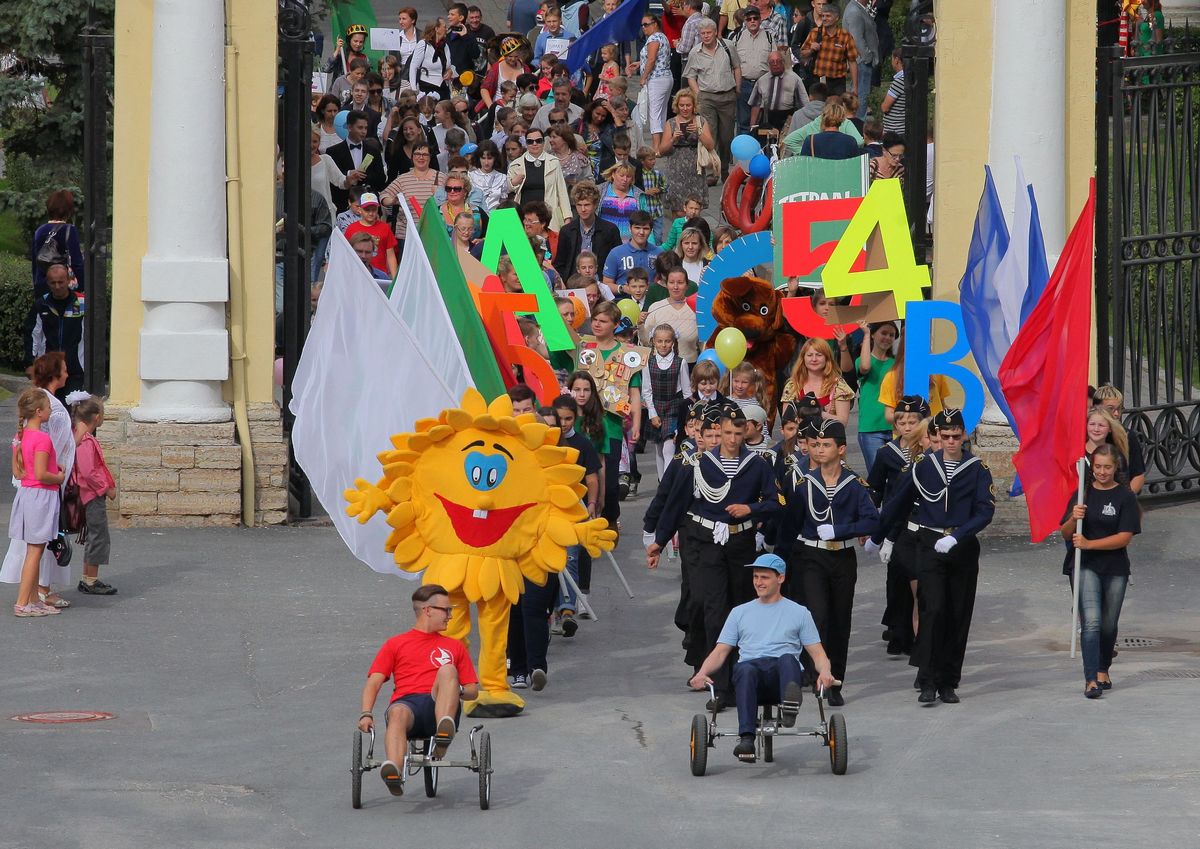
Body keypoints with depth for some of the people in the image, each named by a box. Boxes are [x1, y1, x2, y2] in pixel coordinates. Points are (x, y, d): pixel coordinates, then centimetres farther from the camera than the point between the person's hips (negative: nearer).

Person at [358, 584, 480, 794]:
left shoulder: (454, 647, 32)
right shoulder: (395, 644, 27)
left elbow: (473, 691, 25)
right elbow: (374, 682, 15)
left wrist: (457, 691, -1)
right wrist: (366, 714, -5)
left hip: (438, 705, 1)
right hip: (406, 702, -1)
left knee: (447, 670, -30)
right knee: (398, 713, -39)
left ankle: (444, 731, -54)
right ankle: (393, 772, -64)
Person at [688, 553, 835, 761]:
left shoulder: (799, 613, 22)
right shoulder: (740, 613, 26)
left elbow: (817, 653, 17)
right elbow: (720, 652, 21)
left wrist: (824, 672, -7)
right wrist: (702, 673, 0)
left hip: (781, 674, -1)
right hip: (752, 667, 1)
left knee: (787, 659, -37)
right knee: (745, 669, -37)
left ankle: (789, 705, -70)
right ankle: (746, 739, -53)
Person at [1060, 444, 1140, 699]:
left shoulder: (1125, 497, -2)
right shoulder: (1083, 494, 4)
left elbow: (1125, 537, -10)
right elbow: (1066, 534, 5)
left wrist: (1089, 544, -17)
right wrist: (1073, 518, -17)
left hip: (1115, 568, 1)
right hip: (1085, 566, -1)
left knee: (1108, 624, 13)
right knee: (1091, 622, -14)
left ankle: (1103, 670, 34)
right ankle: (1091, 680, -19)